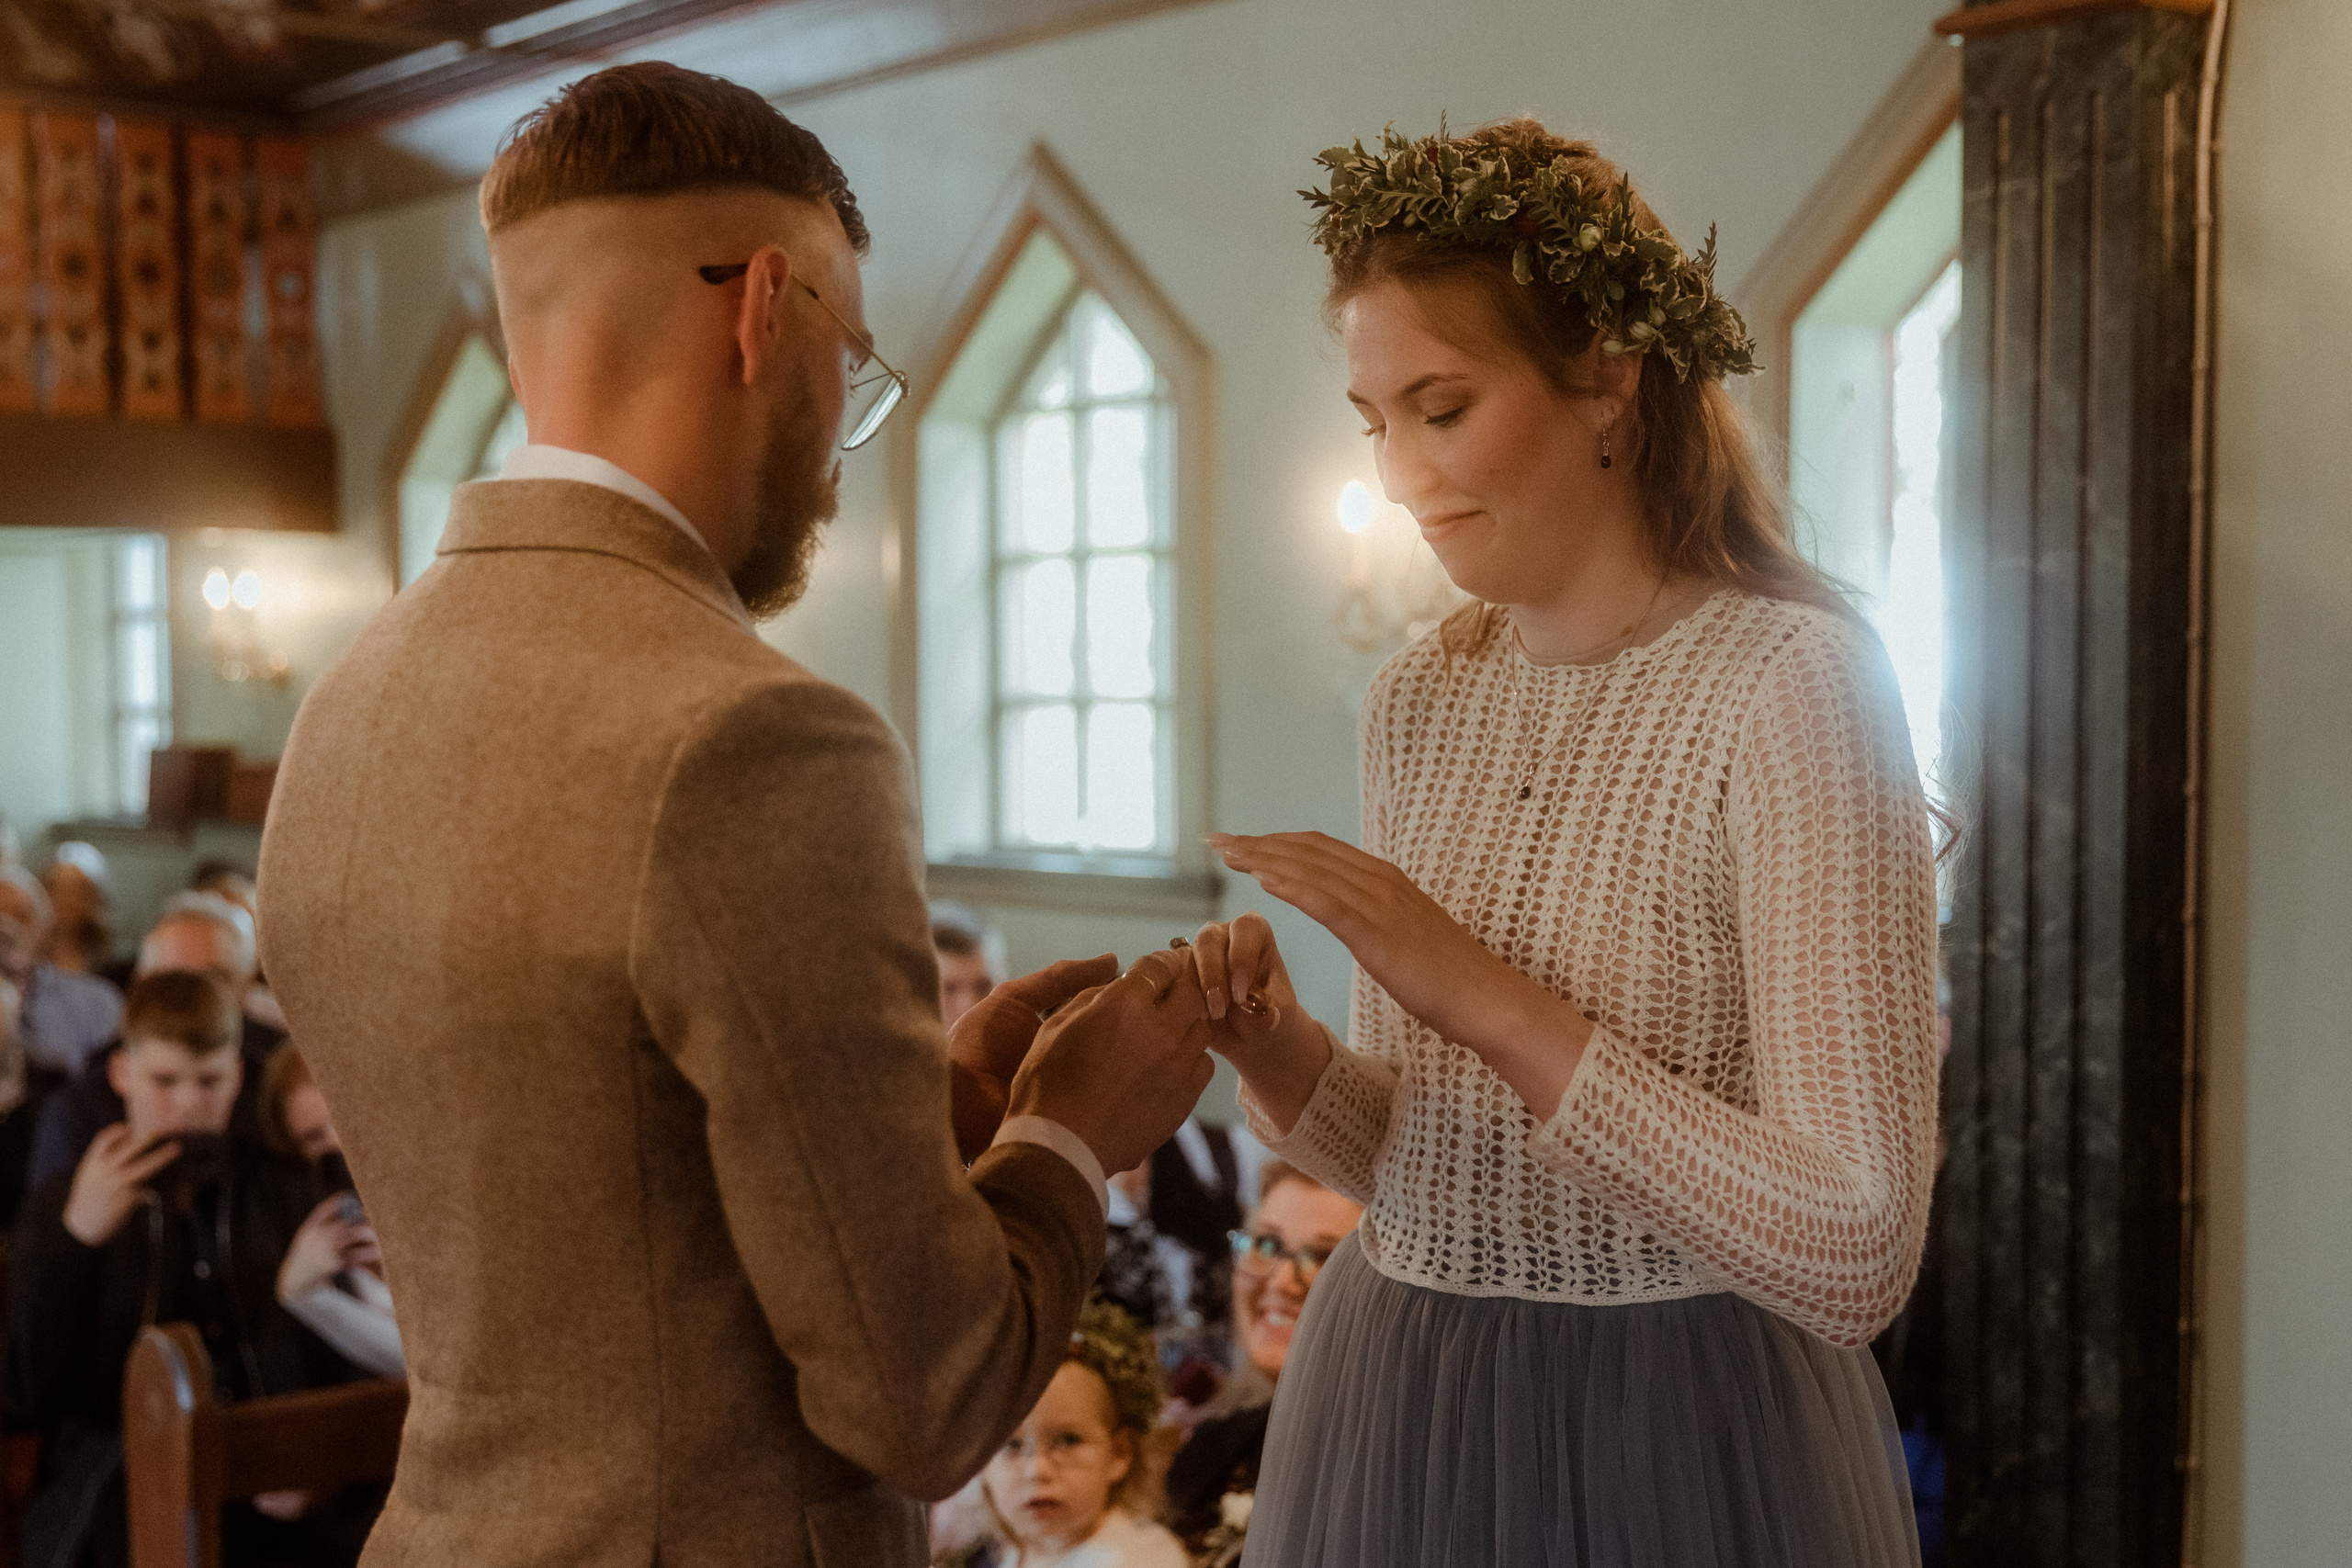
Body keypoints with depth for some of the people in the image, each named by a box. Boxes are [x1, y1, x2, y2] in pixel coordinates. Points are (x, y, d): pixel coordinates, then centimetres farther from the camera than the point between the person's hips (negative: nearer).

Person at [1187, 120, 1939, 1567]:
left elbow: (1859, 1257, -23)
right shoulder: (1421, 698, 3)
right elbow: (1417, 1157, 10)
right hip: (1396, 1407, 6)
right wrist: (1286, 1061, -11)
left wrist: (1489, 998, -26)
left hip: (1672, 1442, -6)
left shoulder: (1792, 682, -17)